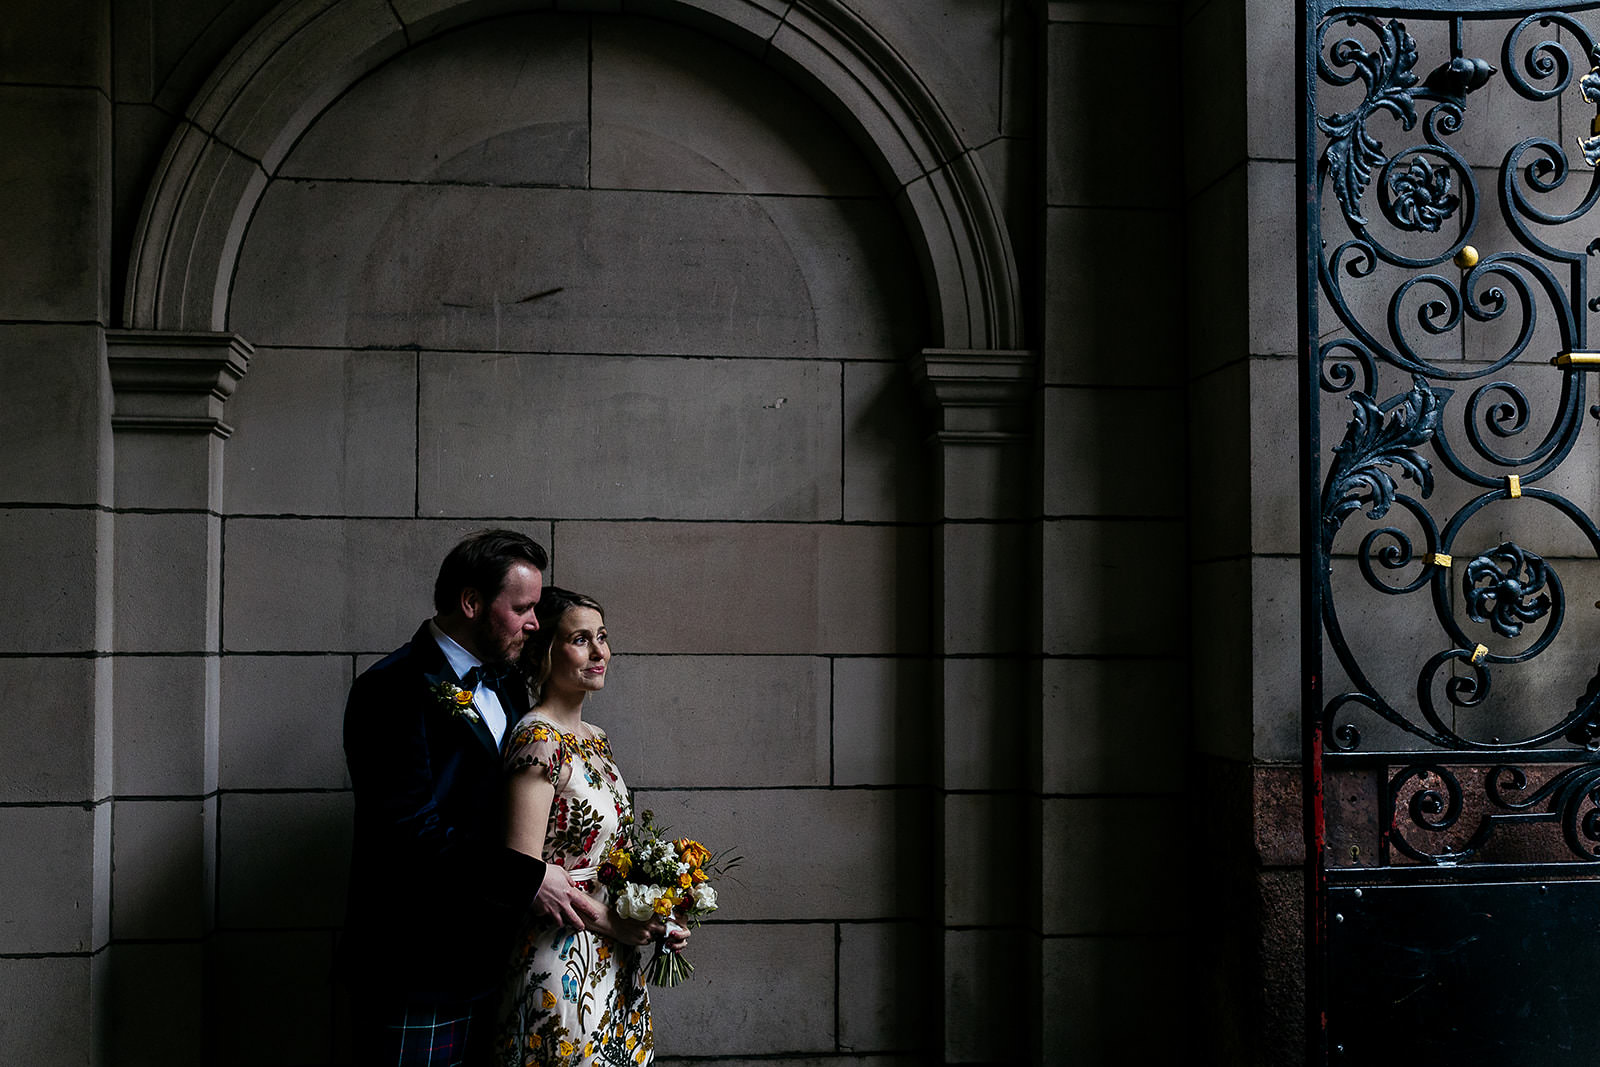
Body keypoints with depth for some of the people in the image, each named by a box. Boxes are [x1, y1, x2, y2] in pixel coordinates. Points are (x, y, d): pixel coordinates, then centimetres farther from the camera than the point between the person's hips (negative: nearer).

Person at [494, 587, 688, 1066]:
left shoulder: (595, 738, 10)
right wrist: (609, 922, -17)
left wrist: (655, 919, 4)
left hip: (617, 967, 8)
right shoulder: (538, 739, -16)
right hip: (562, 967, -8)